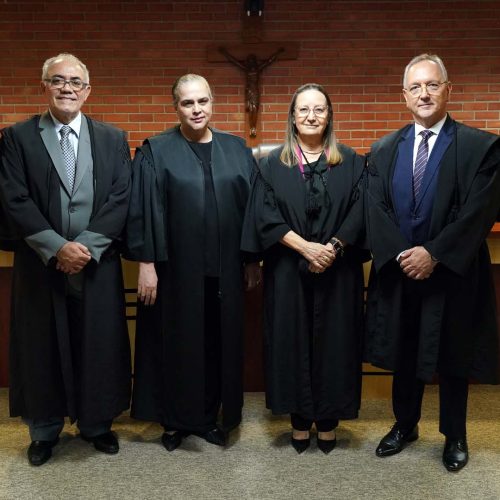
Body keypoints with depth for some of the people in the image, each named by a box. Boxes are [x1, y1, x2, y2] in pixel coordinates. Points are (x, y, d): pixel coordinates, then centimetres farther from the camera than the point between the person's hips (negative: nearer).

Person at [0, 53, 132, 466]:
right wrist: (57, 247, -15)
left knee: (99, 347, 9)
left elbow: (121, 199, -2)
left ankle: (97, 423, 29)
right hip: (40, 266, -1)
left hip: (98, 265, 1)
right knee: (42, 349, 9)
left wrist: (87, 246, -13)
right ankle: (44, 430, 29)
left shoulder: (113, 139, 7)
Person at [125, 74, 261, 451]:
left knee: (219, 343, 10)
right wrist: (146, 262, -10)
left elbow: (252, 206, 8)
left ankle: (210, 416, 27)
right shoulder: (156, 152, -1)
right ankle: (175, 420, 25)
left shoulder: (236, 150, 7)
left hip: (224, 268, 3)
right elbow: (144, 211, -5)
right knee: (177, 343, 8)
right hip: (176, 267, -2)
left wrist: (254, 258, 6)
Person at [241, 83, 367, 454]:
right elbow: (264, 216, -5)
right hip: (288, 272, 0)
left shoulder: (350, 162, 6)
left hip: (338, 272, 1)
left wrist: (333, 248, -16)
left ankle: (328, 420, 20)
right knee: (293, 341, 5)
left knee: (333, 341, 5)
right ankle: (300, 420, 19)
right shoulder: (273, 164, 4)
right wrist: (304, 247, -15)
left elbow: (359, 212, -1)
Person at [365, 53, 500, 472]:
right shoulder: (384, 150, 5)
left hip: (451, 274, -3)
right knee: (403, 354, 16)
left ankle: (455, 436, 33)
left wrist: (433, 254, -19)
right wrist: (400, 255, -14)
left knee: (451, 358, 11)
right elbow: (377, 210, -1)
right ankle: (405, 425, 37)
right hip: (398, 273, 3)